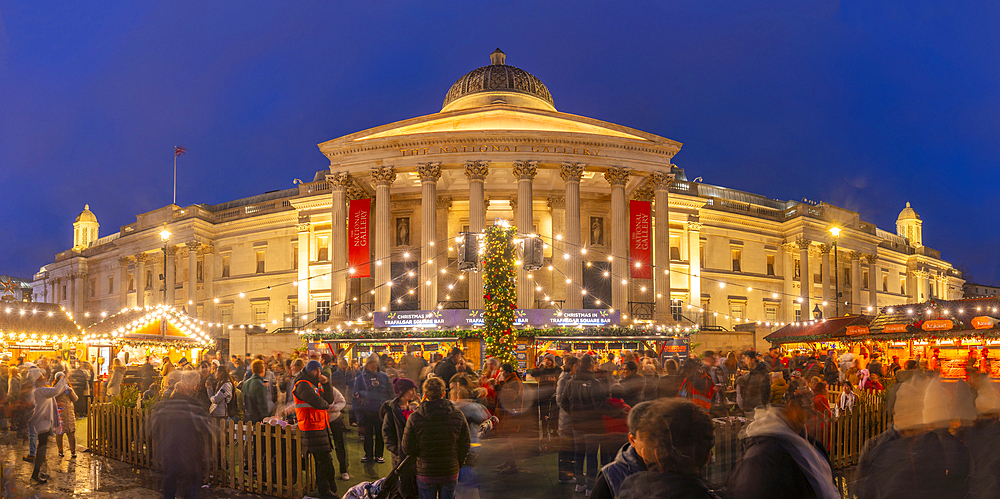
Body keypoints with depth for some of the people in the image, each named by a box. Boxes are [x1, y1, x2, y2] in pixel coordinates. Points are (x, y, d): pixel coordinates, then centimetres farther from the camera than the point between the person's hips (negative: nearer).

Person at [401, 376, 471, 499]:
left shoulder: (414, 418, -12)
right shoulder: (458, 416, -7)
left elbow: (408, 448, -8)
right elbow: (465, 444, 0)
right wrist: (459, 464, 14)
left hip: (425, 474, -1)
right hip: (451, 473, 1)